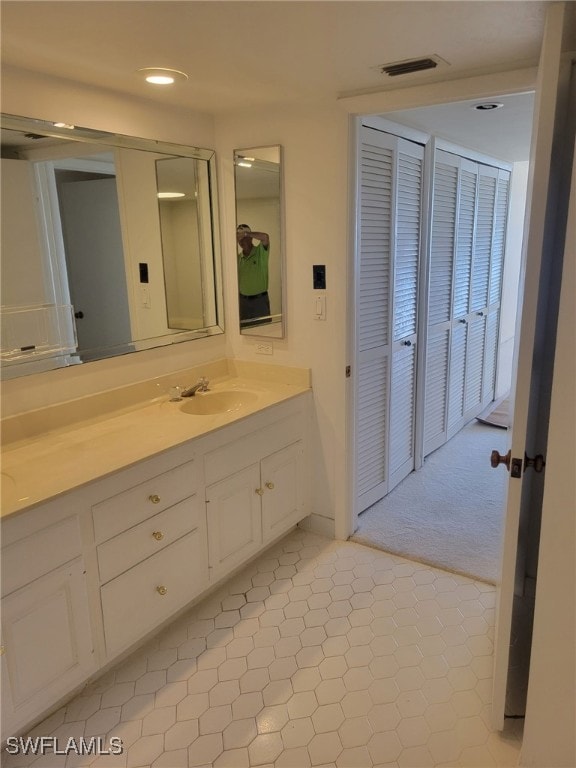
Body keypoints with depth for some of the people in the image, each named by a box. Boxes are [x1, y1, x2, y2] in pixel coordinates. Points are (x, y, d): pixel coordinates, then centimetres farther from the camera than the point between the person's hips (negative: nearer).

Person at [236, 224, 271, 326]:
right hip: (243, 300, 4)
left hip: (260, 299, -4)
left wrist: (245, 233, -27)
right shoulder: (238, 257, 5)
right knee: (245, 327, 10)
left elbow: (265, 237, -28)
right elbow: (238, 279, 10)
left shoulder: (260, 252, -7)